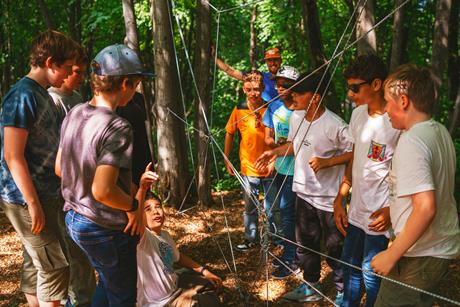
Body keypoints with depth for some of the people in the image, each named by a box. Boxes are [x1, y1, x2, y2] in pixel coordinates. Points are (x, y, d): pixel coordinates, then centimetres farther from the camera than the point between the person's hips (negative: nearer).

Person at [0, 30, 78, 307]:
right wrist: (33, 203, -19)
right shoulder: (23, 96, -16)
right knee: (55, 267, -3)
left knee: (35, 265, 15)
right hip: (28, 200, -9)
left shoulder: (42, 94, 12)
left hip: (44, 195, 9)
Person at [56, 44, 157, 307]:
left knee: (107, 283, 28)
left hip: (74, 219, 8)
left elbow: (60, 168, 9)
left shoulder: (75, 114, 0)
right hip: (106, 230, -8)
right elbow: (102, 191, -33)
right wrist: (133, 205, -13)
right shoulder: (117, 128, -26)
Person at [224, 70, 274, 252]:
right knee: (250, 208, 17)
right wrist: (226, 159, 6)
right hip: (248, 169, 2)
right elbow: (229, 134, 6)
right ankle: (250, 239, 33)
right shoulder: (239, 110, -6)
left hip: (270, 168, -1)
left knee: (272, 208, 10)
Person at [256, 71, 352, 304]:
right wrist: (275, 152, 2)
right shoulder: (296, 117, 1)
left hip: (329, 197, -7)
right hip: (303, 191, 7)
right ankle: (311, 287, 39)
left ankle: (342, 292, 27)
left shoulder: (334, 125, -22)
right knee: (305, 243, 20)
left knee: (335, 248, 6)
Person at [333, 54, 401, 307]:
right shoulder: (358, 114, 5)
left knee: (371, 273, 2)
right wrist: (339, 200, 11)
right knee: (349, 264, 18)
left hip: (380, 216, -7)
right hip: (356, 209, 7)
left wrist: (392, 210, -18)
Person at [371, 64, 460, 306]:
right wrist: (392, 209, 22)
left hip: (421, 256, -9)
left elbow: (426, 207, -31)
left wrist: (392, 255, -24)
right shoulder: (440, 131, 5)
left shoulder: (411, 143, -23)